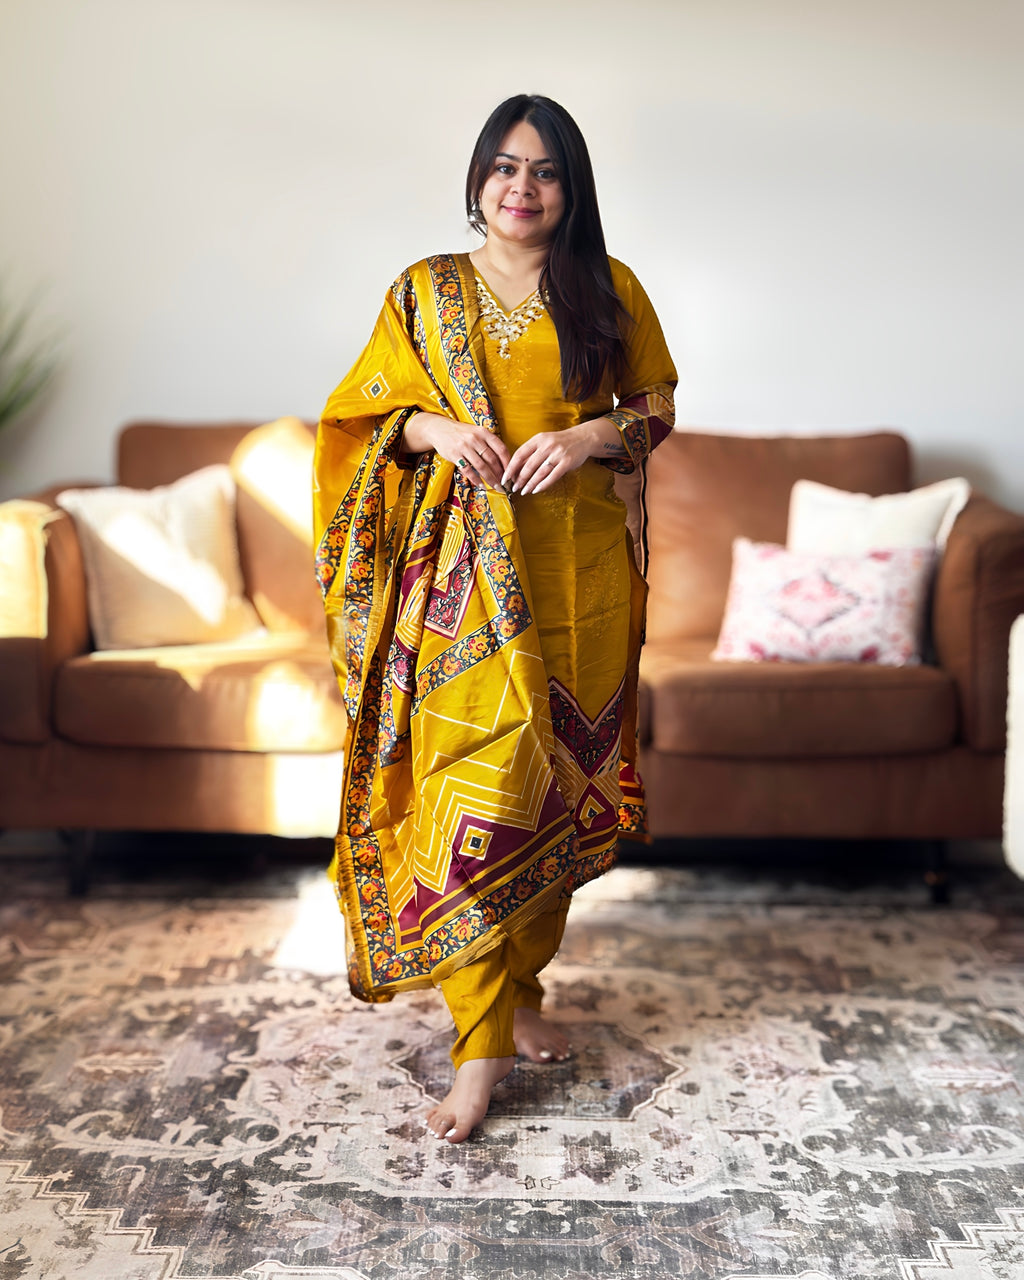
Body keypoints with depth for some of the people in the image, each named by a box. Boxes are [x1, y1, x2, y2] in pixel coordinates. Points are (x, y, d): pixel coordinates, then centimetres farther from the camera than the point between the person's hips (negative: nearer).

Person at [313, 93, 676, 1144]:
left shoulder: (609, 291, 8)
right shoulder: (424, 292, 9)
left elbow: (657, 408, 12)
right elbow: (364, 411, 11)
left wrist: (590, 436, -8)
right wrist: (435, 428, -9)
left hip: (576, 576, 1)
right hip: (464, 580, -1)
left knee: (556, 788, 7)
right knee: (472, 790, -8)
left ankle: (519, 986, 27)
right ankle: (482, 1041, 1)